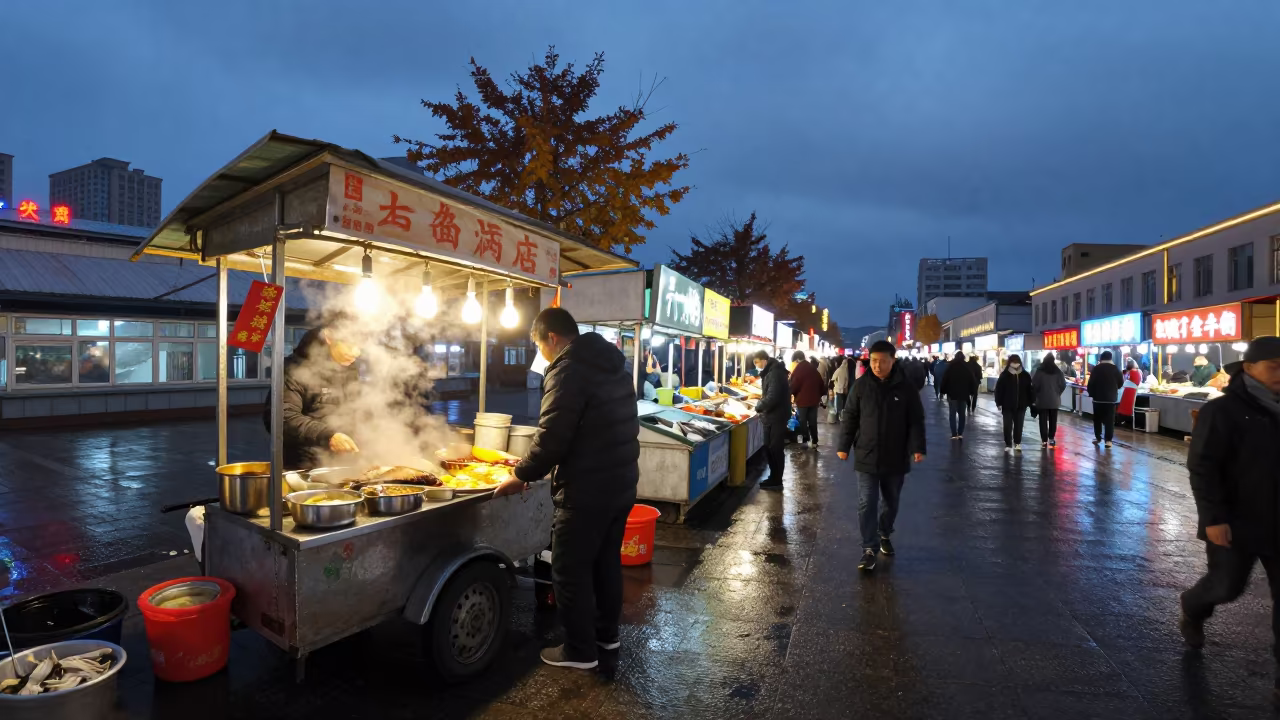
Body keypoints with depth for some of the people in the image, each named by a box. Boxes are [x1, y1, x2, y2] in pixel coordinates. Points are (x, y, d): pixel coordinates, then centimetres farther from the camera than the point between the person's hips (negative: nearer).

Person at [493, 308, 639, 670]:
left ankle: (580, 650, 18)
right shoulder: (611, 365, 12)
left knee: (570, 570, 6)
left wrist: (521, 476, -8)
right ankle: (606, 633, 36)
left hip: (587, 490, -9)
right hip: (621, 482, 9)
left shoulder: (568, 370, -17)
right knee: (606, 561, 22)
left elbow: (552, 435, -22)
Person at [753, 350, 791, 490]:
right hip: (772, 416, 10)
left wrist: (758, 407, -15)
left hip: (776, 417, -10)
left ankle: (776, 481, 9)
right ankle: (774, 478, 26)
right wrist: (761, 404, 4)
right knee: (769, 448, 16)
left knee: (775, 449, -1)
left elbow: (772, 398, -28)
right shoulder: (770, 371, 13)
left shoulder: (775, 373, -21)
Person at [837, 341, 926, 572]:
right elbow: (849, 418, 2)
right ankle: (869, 549, 6)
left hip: (895, 458, 1)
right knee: (867, 504, -2)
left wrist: (917, 448, -11)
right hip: (866, 457, -1)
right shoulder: (861, 386, -4)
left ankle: (884, 534, 40)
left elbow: (916, 421, -1)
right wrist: (843, 446, -1)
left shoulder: (906, 387, -4)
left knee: (891, 502, 17)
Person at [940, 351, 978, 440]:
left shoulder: (950, 366, -5)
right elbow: (973, 381, 2)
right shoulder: (968, 367, 2)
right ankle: (960, 434, 8)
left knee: (952, 414, 1)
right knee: (962, 414, 11)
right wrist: (972, 392, 9)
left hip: (952, 394, -2)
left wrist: (943, 391, 2)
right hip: (964, 394, 2)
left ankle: (954, 434, -6)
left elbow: (944, 379, -6)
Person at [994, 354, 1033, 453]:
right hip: (1007, 406, -2)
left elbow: (1029, 390, 7)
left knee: (1018, 426, 9)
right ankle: (1008, 445, 11)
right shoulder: (1004, 375, -5)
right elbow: (998, 390, -4)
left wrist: (1030, 403, 4)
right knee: (1008, 426, 3)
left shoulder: (1025, 375, 1)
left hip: (1021, 406, 2)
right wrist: (999, 403, -8)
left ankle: (1017, 443, 23)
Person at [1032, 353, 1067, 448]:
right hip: (1054, 400, 3)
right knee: (1053, 420, 13)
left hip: (1042, 400, -3)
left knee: (1043, 420, 0)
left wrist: (1035, 396, 3)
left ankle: (1044, 440, -2)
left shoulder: (1039, 371, -8)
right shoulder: (1058, 371, 1)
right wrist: (1057, 393, 16)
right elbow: (1063, 385, 1)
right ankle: (1051, 439, 14)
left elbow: (1034, 385, -11)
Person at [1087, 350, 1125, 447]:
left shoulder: (1096, 368, -5)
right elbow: (1121, 383, 8)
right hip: (1111, 398, 1)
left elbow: (1091, 383, -7)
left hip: (1098, 397, -1)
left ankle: (1098, 437, 17)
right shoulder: (1115, 368, -1)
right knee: (1109, 419, 1)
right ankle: (1108, 440, -4)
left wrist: (1091, 393, 6)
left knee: (1097, 418, 12)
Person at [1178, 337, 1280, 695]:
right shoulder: (1223, 410, -13)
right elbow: (1202, 468, -16)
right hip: (1235, 523, -5)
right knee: (1227, 585, 6)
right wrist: (1213, 518, -20)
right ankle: (1192, 613, 38)